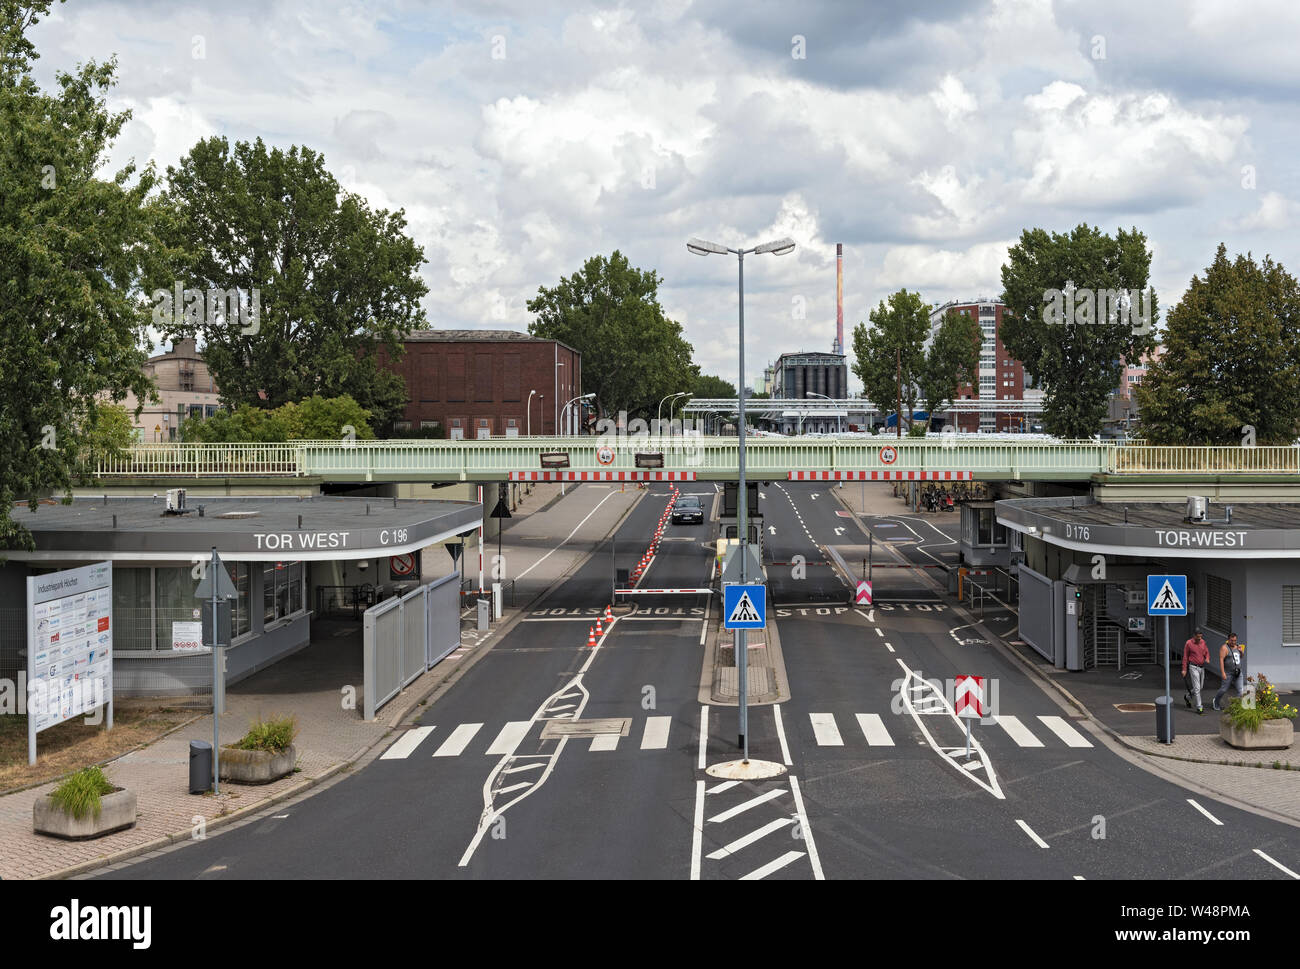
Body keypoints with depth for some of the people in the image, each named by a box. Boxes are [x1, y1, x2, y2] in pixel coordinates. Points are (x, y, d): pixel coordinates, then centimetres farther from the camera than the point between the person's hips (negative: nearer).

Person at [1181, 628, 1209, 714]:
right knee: (1197, 688, -9)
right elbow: (1185, 656, -6)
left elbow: (1207, 652, 12)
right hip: (1193, 667, -6)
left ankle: (1187, 697, 40)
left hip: (1201, 667, 6)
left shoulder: (1202, 642, 4)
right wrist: (1184, 669, -7)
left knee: (1200, 687, 16)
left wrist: (1207, 658, -12)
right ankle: (1199, 708, -6)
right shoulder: (1188, 643, -11)